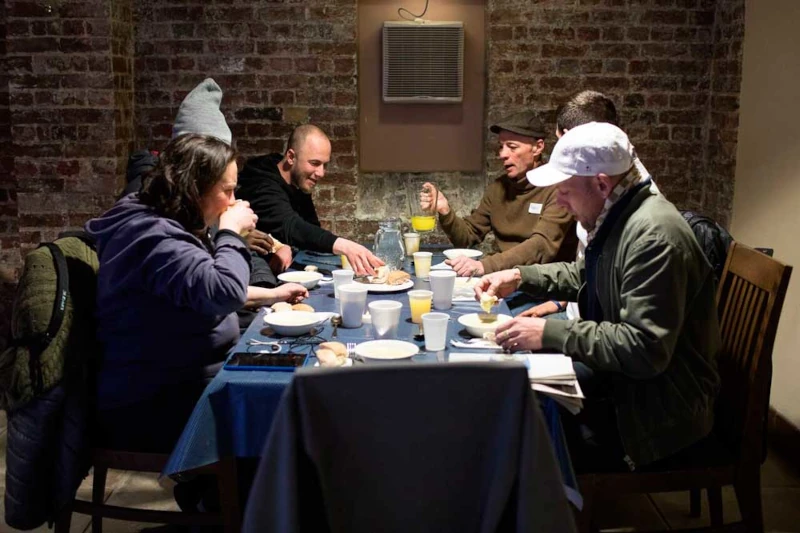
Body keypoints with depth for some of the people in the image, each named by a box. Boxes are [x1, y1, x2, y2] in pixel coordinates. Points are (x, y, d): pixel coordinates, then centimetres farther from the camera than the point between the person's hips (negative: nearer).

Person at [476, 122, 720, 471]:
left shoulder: (654, 236, -26)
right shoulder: (614, 218, 4)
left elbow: (645, 349, -29)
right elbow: (585, 275, 23)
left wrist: (550, 334, -27)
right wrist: (519, 277, 8)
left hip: (661, 408, -9)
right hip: (618, 372, 10)